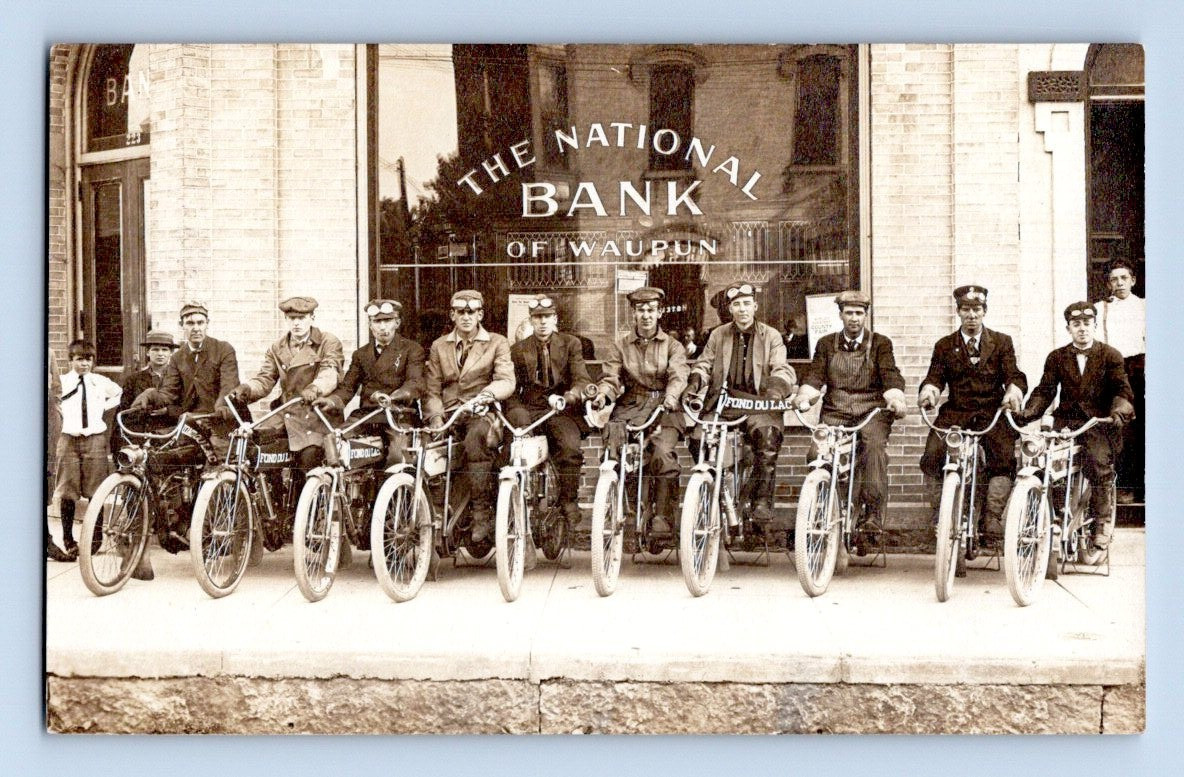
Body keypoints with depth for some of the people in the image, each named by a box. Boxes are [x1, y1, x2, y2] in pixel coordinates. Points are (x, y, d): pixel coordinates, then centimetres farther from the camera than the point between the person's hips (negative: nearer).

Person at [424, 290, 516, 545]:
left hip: (482, 413, -3)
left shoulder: (497, 343, 10)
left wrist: (486, 395, -27)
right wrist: (436, 417, -8)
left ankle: (482, 513, -36)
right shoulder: (439, 346, 19)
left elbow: (506, 381, -5)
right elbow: (431, 389, 11)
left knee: (475, 437, -38)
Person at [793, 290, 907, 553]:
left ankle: (873, 511, -29)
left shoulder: (880, 344, 9)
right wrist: (803, 397, -18)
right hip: (836, 412, 2)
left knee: (875, 445, -33)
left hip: (871, 412, -2)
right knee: (817, 453, -23)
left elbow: (890, 375, -4)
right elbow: (815, 375, 3)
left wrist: (896, 399, -25)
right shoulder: (826, 344, 15)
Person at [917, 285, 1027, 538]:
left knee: (1004, 459, -25)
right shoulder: (944, 346, 15)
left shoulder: (1002, 342, 12)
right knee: (931, 458, -22)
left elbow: (1013, 375, 2)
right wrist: (928, 392, -19)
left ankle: (992, 517, -16)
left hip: (992, 414, -1)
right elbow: (935, 377, 5)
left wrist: (1013, 392, -22)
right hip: (955, 414, 1)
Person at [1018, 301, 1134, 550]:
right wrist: (1028, 412, -11)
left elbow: (1122, 389, -1)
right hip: (1067, 419, 2)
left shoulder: (1110, 356, 8)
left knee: (1099, 462, -27)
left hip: (1099, 420, -2)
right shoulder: (1057, 357, 14)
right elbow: (1045, 390, 7)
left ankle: (1101, 522, -11)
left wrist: (1119, 409, -22)